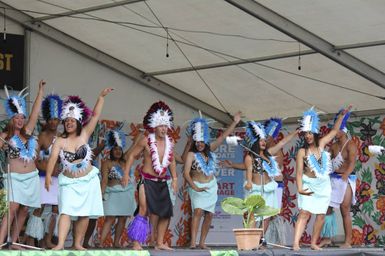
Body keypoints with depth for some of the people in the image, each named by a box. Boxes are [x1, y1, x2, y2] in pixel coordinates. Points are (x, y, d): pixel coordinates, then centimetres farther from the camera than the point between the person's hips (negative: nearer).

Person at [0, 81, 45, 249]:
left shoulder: (28, 132, 10)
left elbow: (35, 112, 9)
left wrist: (41, 90, 8)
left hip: (31, 177, 5)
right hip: (15, 177, -5)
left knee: (24, 210, 5)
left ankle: (13, 242, 11)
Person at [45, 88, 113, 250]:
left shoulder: (84, 135, -1)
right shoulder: (60, 141, -6)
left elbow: (95, 116, -5)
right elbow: (53, 158, -18)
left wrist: (102, 97, -10)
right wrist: (48, 174, -32)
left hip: (88, 180, 2)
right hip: (69, 182, -2)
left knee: (84, 214, 5)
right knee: (66, 212, -14)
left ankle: (78, 243, 14)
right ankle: (60, 244, -23)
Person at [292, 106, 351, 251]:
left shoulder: (321, 144, 2)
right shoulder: (302, 152, -9)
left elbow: (334, 131, 13)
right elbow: (299, 172, -12)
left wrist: (341, 116, 10)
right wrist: (300, 189, -23)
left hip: (323, 185, 5)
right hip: (309, 185, -4)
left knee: (321, 215, 4)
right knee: (304, 213, -16)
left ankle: (314, 243, 12)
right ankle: (296, 243, -25)